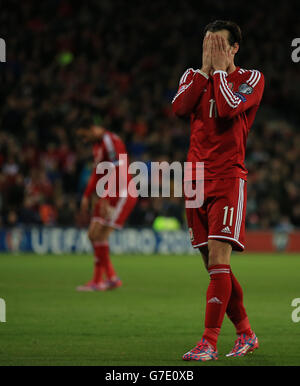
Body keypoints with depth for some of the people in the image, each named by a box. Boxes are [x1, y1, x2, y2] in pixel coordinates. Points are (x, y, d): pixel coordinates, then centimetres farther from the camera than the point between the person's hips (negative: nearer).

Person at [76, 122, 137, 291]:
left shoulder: (111, 141, -16)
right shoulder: (97, 144, 15)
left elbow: (117, 172, -22)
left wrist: (105, 199, -23)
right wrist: (87, 196, 20)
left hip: (121, 194, -10)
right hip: (109, 195, 10)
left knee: (101, 235, -13)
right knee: (93, 235, 6)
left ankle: (97, 281, -7)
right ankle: (112, 277, 10)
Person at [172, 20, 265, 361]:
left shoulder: (251, 79, 1)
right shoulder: (194, 76, 14)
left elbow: (228, 107, -18)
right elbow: (179, 107, -5)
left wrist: (219, 68, -7)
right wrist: (205, 69, -3)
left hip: (229, 178, -6)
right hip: (197, 177, 6)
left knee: (218, 259, -16)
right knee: (214, 265, 8)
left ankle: (209, 342, -18)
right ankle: (246, 334, 22)